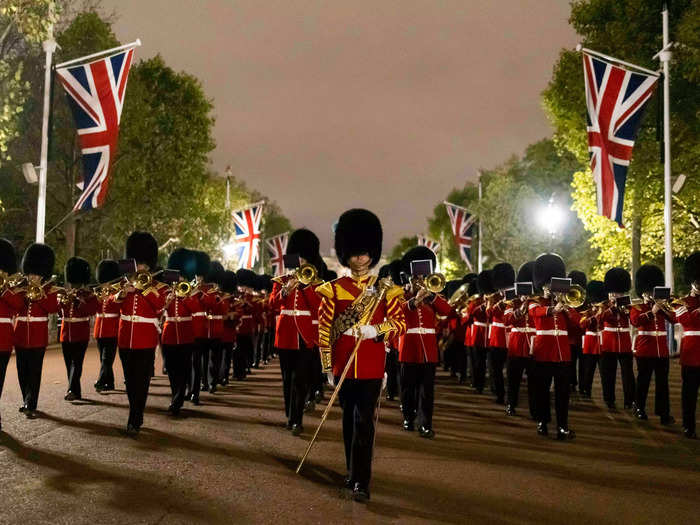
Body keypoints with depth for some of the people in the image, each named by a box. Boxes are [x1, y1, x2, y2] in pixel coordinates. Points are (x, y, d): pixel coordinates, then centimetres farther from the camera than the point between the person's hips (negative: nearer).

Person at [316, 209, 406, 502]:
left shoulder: (385, 290, 0)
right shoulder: (333, 289, 0)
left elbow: (401, 323, 1)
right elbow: (324, 328, 1)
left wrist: (376, 329, -18)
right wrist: (327, 365, -1)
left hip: (371, 366, -2)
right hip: (343, 366, 2)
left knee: (364, 422, -5)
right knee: (349, 420, 15)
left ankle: (361, 482, -1)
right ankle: (353, 471, 31)